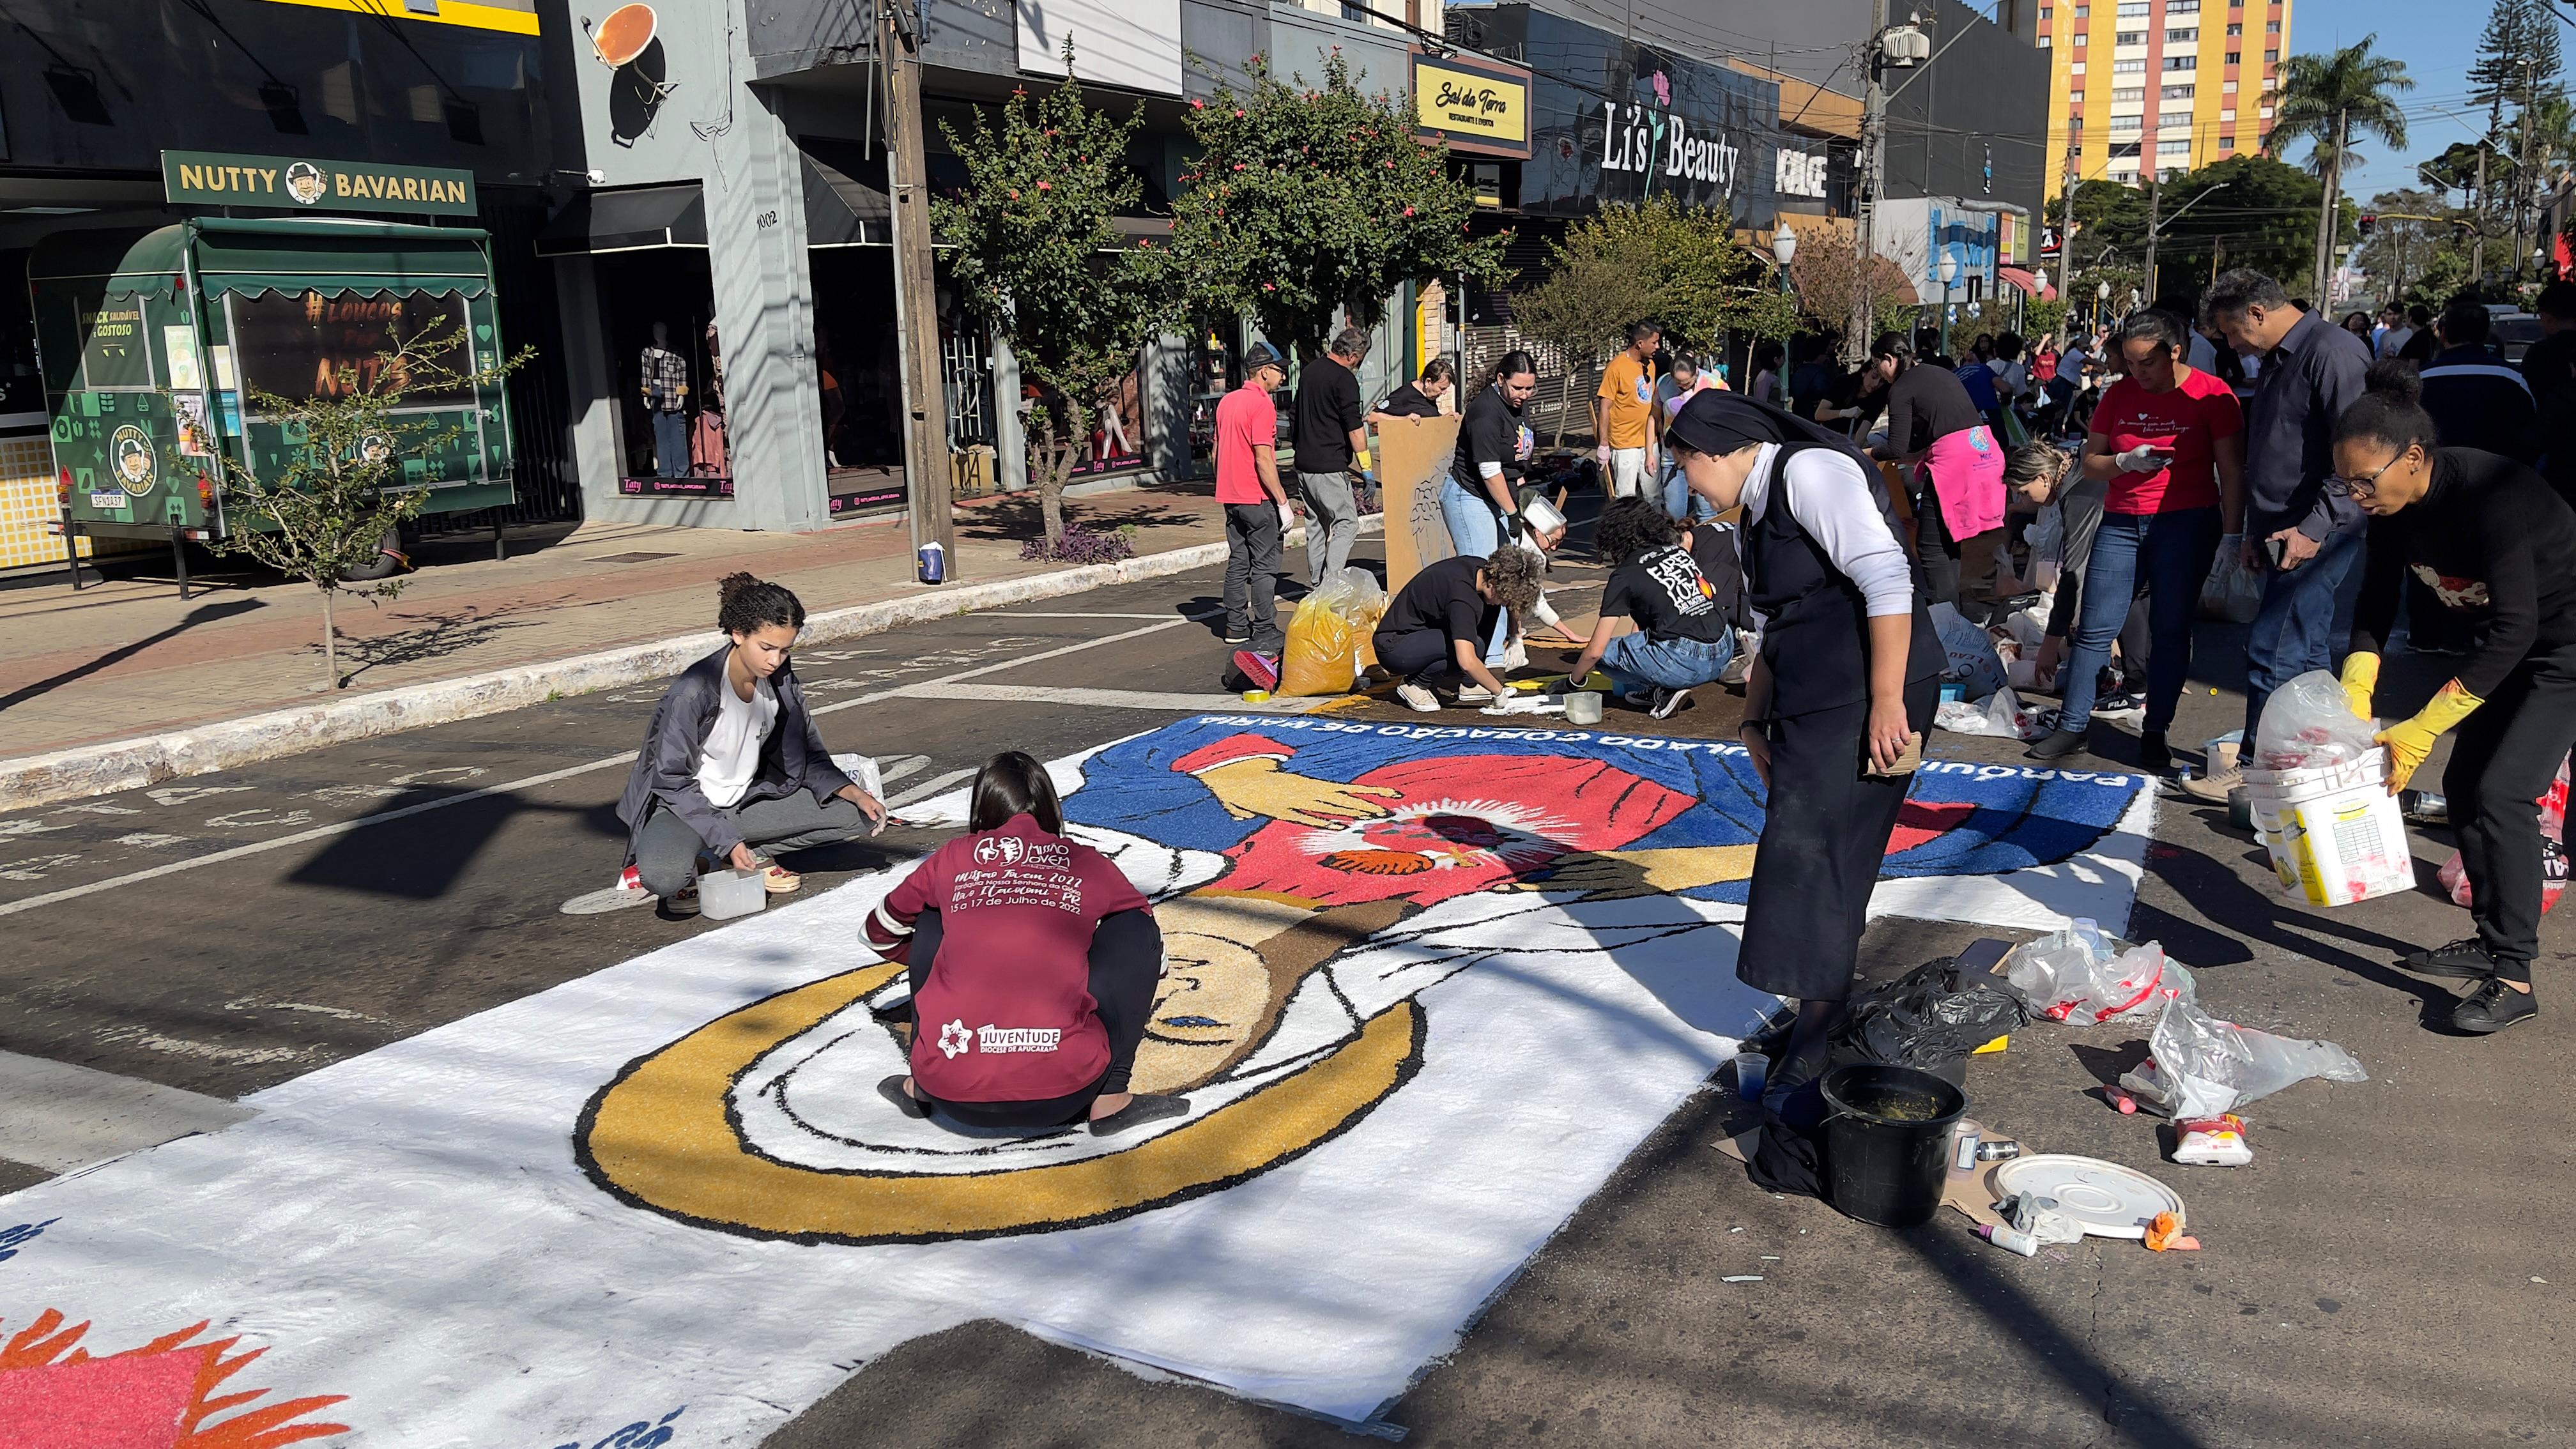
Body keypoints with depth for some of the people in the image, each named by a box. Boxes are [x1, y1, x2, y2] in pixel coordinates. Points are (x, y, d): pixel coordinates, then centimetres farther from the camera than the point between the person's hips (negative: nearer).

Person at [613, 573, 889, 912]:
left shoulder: (781, 682, -7)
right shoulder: (693, 692, -25)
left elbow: (808, 756, 5)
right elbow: (673, 782, -20)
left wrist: (854, 793, -12)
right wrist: (727, 841, -26)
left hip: (745, 801, 6)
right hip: (685, 806, -6)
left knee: (858, 816, -8)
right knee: (664, 877, -39)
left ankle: (752, 856, -1)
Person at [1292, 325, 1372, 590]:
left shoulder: (1310, 370, 13)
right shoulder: (1345, 379, -13)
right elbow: (1355, 429, -16)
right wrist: (1367, 468, -10)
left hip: (1304, 464, 8)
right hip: (1329, 467, -8)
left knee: (1316, 525, 14)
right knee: (1347, 524, -4)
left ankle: (1315, 585, 16)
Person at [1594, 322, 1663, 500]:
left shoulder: (1650, 364, 10)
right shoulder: (1616, 367, -12)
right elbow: (1605, 408, -11)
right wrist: (1604, 445, -13)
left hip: (1648, 441, 7)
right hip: (1625, 444, -7)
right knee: (1626, 499, -3)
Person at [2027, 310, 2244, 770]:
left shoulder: (2211, 395, -4)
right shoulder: (2120, 394, 6)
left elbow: (2231, 472, -3)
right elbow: (2089, 463, 9)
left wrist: (2232, 537, -7)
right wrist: (2126, 462, -11)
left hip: (2187, 524, -3)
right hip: (2121, 522, 3)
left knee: (2170, 630, 3)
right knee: (2095, 627, 0)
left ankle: (2154, 734, 11)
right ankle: (2072, 726, 8)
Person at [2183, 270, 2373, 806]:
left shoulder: (2332, 352, -14)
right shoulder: (2276, 361, 18)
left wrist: (2315, 528, -22)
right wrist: (2258, 530, 22)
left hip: (2316, 535, -10)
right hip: (2286, 534, 10)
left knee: (2274, 653, -8)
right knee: (2307, 655, 13)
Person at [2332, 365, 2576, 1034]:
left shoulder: (2489, 495, -33)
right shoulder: (2396, 505, -9)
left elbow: (2515, 627, -32)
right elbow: (2376, 602, 0)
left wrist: (2420, 730, -33)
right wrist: (2354, 697, -15)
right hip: (2512, 643, 9)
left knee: (2502, 792, -16)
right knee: (2465, 783, 10)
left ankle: (2513, 979, -9)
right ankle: (2491, 939, 25)